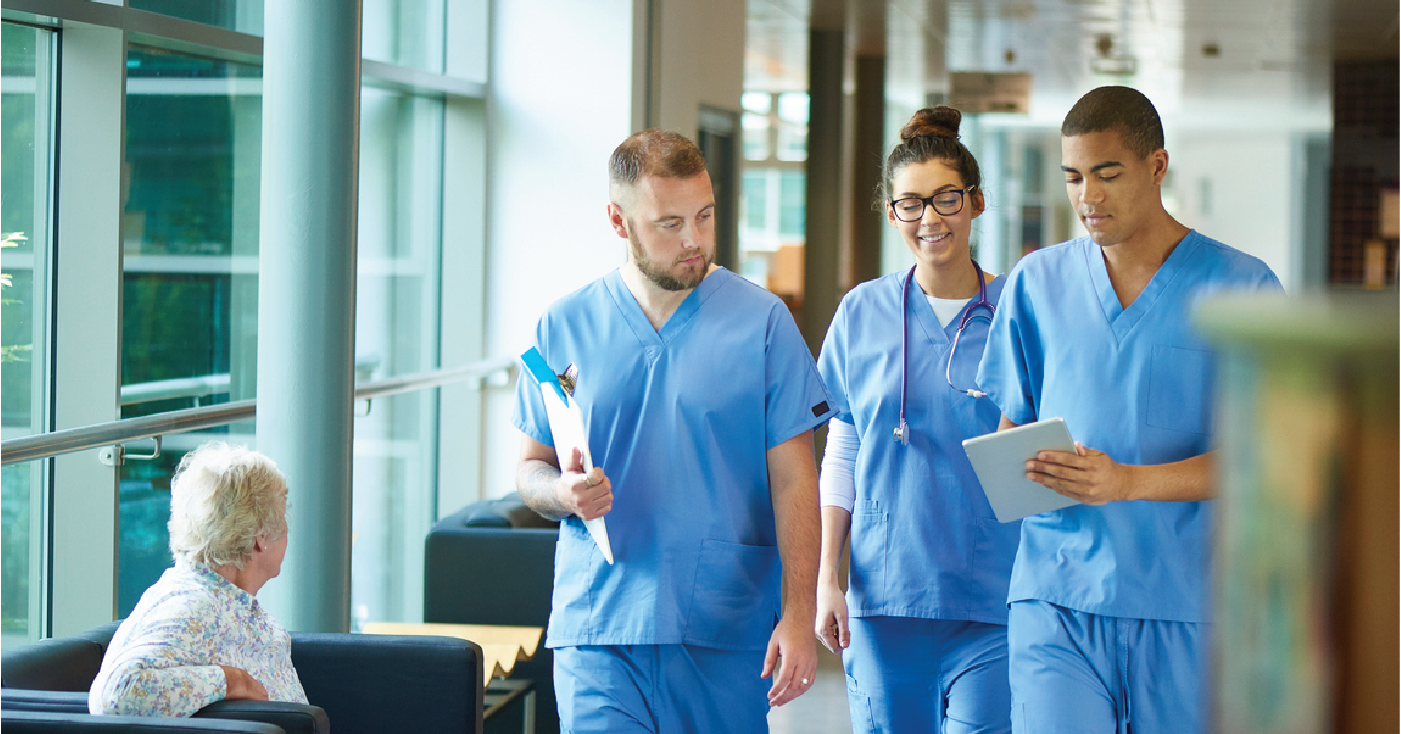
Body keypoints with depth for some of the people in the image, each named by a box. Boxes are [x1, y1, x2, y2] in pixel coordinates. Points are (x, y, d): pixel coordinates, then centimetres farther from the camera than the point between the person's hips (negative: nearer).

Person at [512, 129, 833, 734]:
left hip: (728, 637, 0)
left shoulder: (763, 322, 2)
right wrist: (562, 492, -12)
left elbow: (793, 483, 0)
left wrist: (799, 615, -8)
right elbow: (529, 468, 13)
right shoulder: (565, 326, 7)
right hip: (597, 633, 0)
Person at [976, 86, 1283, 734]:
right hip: (1055, 600, 1)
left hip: (1187, 606, -1)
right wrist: (1017, 470, -7)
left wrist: (1127, 482, -19)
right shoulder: (1036, 281, 11)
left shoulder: (1241, 288, 1)